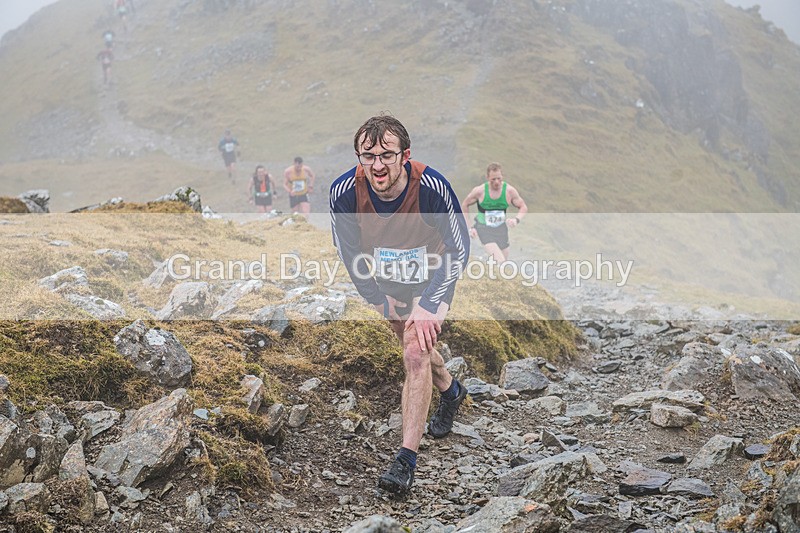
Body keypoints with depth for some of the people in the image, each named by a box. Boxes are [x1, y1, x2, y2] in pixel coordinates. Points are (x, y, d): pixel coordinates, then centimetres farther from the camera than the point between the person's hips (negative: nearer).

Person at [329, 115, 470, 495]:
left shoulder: (431, 186, -34)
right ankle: (451, 392, 52)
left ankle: (407, 459, -11)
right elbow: (350, 253, -10)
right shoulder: (344, 192, -27)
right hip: (384, 279, 4)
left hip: (431, 277, -3)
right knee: (413, 346, 19)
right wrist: (380, 301, -10)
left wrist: (428, 306, -25)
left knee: (416, 355, -16)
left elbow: (458, 250, -21)